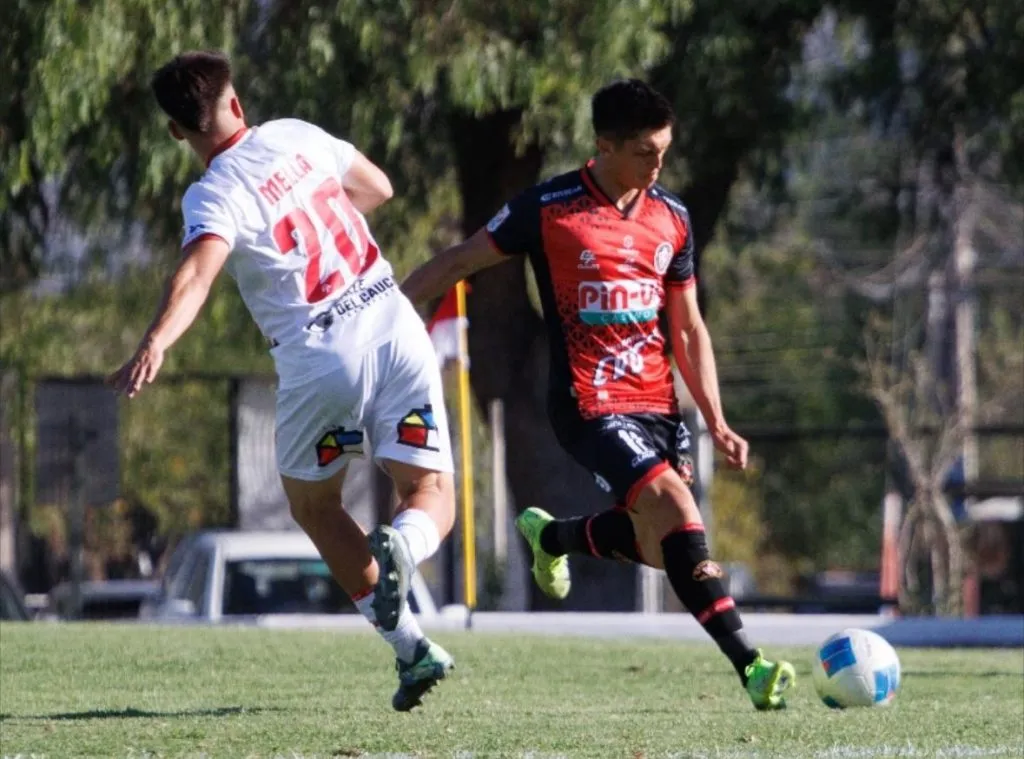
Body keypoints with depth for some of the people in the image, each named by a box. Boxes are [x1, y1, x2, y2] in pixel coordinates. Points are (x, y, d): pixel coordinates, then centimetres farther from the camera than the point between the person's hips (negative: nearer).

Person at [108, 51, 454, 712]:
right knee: (431, 492, 9)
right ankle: (401, 547, -29)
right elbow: (378, 188, 25)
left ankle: (410, 647, 9)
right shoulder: (297, 135, 8)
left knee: (314, 505, 20)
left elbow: (198, 270, -28)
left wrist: (155, 345, -41)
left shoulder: (214, 197, -6)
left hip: (320, 360, -3)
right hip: (396, 331, 3)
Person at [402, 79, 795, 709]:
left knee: (663, 544, 8)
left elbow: (688, 328, 13)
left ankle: (552, 537, 38)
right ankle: (750, 666, -26)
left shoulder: (671, 218, 7)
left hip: (658, 402, 7)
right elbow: (459, 264, 0)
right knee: (678, 513, -23)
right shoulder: (549, 208, -9)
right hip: (590, 406, -6)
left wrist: (717, 423, 7)